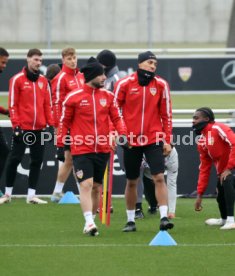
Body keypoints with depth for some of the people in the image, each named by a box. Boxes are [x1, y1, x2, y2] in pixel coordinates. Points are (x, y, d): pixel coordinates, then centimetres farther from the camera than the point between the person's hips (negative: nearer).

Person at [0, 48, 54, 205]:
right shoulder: (17, 80, -2)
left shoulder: (43, 81, 12)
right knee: (15, 159, -1)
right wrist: (16, 125, -11)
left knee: (37, 161, 4)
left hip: (39, 129, 5)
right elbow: (13, 105, -5)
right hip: (23, 128, -5)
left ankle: (31, 195, 9)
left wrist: (51, 124, 6)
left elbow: (48, 104, 14)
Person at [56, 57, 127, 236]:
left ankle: (91, 222, 22)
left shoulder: (108, 96, 6)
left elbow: (116, 117, 9)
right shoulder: (74, 97, -4)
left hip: (102, 149, 4)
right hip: (81, 150, -4)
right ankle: (89, 223, -19)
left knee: (97, 187, 10)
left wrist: (123, 133, -10)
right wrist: (60, 145, 3)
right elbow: (64, 122, 3)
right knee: (86, 184, -15)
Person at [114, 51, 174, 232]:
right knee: (131, 182, 9)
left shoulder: (161, 85, 1)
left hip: (154, 139, 0)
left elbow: (166, 114, 6)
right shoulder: (125, 84, -3)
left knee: (159, 178, -12)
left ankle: (164, 217, -13)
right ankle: (131, 220, 20)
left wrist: (167, 140, 3)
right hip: (131, 140, 0)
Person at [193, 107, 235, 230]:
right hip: (222, 171, 9)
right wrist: (199, 194, 7)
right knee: (220, 196, 16)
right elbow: (204, 169, 10)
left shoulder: (218, 129, -18)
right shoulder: (202, 142, 6)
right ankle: (224, 219, 46)